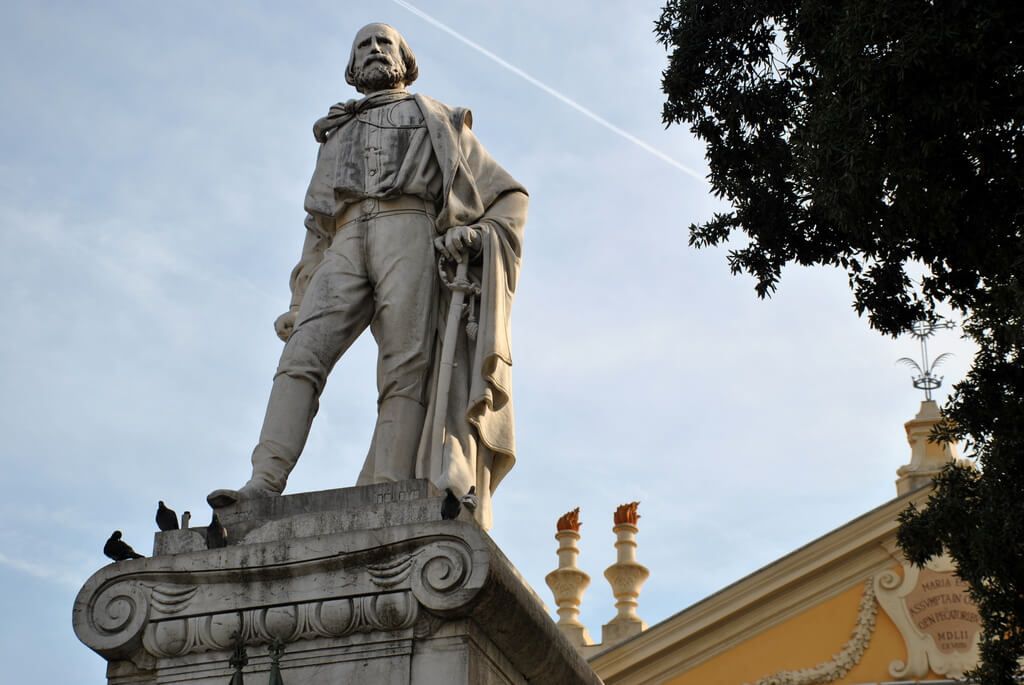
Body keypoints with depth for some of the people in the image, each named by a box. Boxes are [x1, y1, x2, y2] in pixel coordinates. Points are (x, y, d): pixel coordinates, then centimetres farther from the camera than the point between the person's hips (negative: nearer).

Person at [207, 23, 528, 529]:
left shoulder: (435, 119, 28)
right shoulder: (336, 135, 37)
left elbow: (507, 193, 19)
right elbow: (317, 229, 29)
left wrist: (479, 232, -3)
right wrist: (300, 301, 15)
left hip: (409, 233, -3)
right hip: (346, 245, 3)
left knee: (404, 369, -19)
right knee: (301, 356, -20)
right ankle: (264, 484, -32)